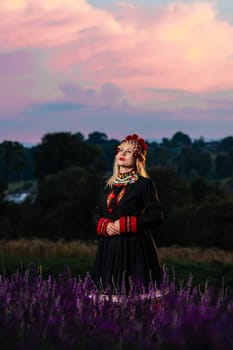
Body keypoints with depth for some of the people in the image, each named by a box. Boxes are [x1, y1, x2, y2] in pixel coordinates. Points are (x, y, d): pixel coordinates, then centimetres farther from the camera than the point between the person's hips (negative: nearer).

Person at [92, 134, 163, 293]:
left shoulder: (145, 184, -1)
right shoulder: (108, 184, 15)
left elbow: (156, 216, -8)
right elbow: (97, 213, 18)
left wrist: (125, 225, -14)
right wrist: (104, 225, -5)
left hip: (135, 246, -5)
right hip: (109, 248, 5)